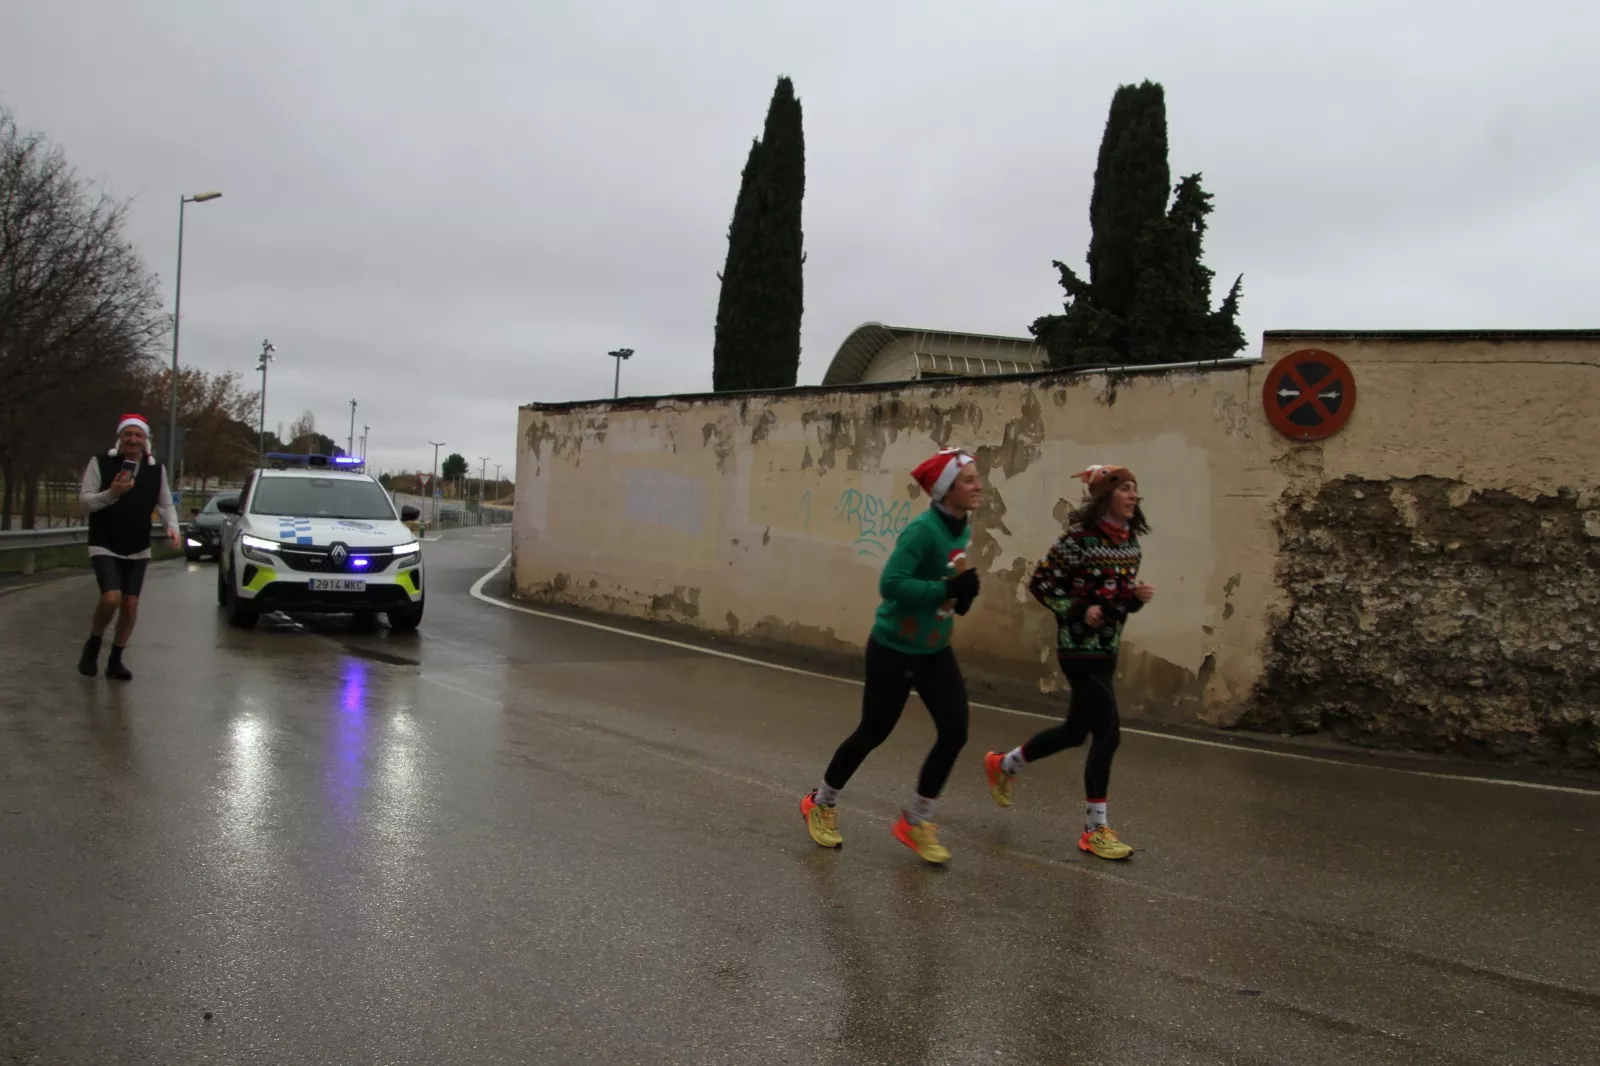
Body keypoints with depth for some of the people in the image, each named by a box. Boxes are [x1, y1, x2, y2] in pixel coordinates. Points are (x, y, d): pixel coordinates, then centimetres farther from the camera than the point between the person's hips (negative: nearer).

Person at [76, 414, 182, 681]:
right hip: (104, 545, -4)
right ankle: (92, 645, 8)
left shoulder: (156, 469, 2)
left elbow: (165, 504, 9)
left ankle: (115, 660, 20)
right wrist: (111, 493, -28)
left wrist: (172, 527, -11)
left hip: (138, 549, 4)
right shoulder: (100, 463, -8)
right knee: (111, 598, -20)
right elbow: (84, 500, -10)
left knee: (130, 605, 4)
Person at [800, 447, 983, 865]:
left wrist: (963, 591, -1)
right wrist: (948, 589, -32)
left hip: (935, 651, 7)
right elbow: (890, 583, -32)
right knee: (873, 732, 8)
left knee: (955, 731, -2)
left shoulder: (963, 526, 1)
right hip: (894, 649, -7)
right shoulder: (923, 530, -25)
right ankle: (820, 803, 33)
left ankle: (917, 821, 17)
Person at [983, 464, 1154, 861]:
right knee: (1108, 732, -8)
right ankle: (1095, 829, 6)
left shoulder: (1130, 540, 6)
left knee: (1075, 731, 18)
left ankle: (1003, 764, 41)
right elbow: (1040, 583, -13)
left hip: (1109, 646, 8)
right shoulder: (1081, 536, -17)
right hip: (1079, 646, -8)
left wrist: (1138, 596, -5)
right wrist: (1078, 611, -21)